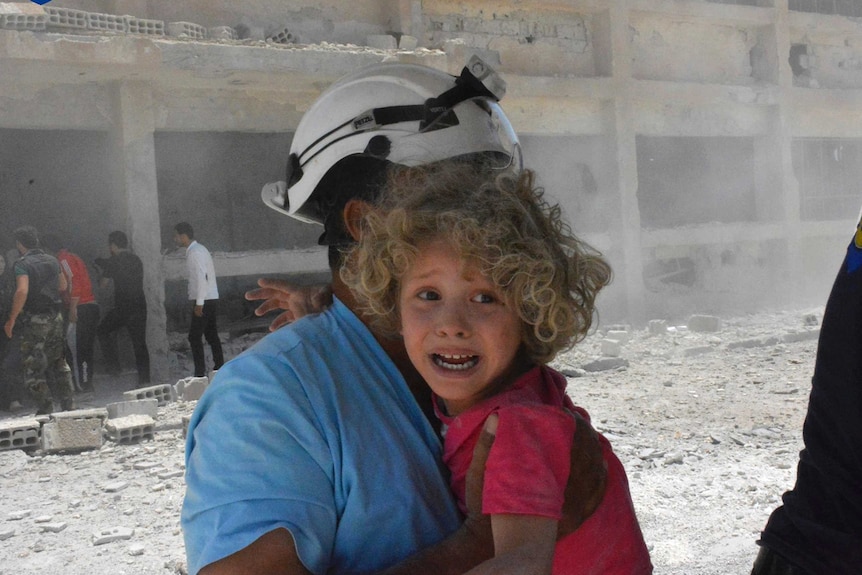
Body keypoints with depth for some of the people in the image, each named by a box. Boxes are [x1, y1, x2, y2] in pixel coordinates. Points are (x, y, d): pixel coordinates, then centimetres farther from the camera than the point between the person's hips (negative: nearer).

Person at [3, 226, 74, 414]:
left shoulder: (23, 264, -13)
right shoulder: (52, 261, 7)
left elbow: (22, 291, -27)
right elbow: (63, 286, 20)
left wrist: (11, 320, -22)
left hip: (34, 321, -6)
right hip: (55, 318, 6)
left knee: (33, 368, 3)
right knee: (59, 364, 17)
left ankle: (45, 410, 2)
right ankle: (68, 405, 20)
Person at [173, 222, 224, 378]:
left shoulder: (195, 252, -14)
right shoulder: (198, 249, 16)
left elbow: (202, 277, -22)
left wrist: (199, 303, -21)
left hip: (204, 301, -10)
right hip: (211, 300, 10)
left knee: (194, 336, -7)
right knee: (211, 335, 11)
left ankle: (200, 372, -7)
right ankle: (219, 368, 15)